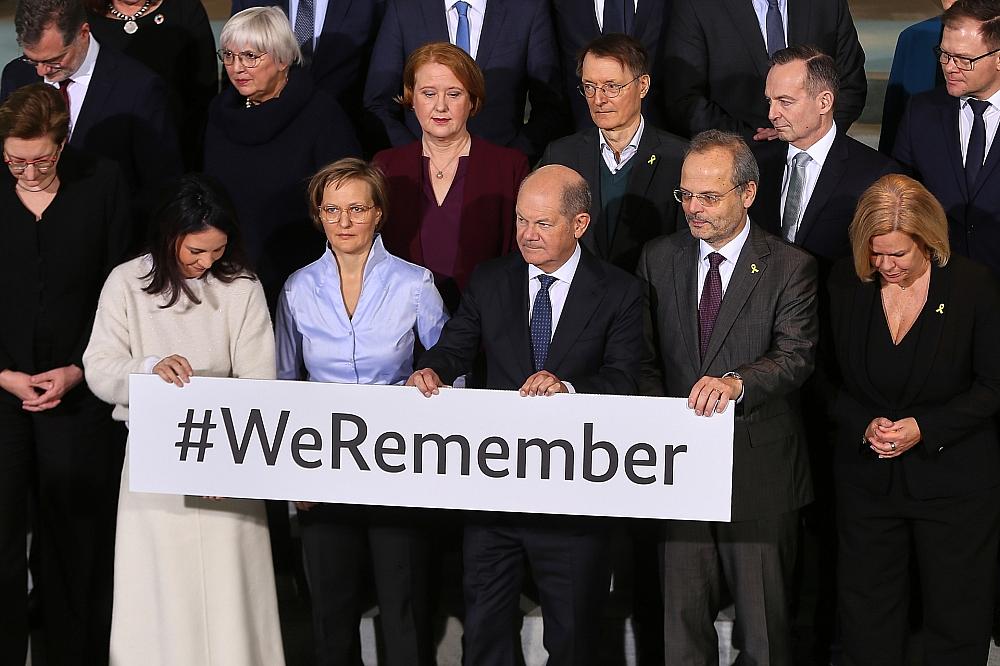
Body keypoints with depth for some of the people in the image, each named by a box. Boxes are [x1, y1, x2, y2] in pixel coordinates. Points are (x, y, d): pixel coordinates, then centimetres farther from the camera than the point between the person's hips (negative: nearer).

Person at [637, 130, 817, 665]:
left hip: (759, 468, -3)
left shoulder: (790, 268, -4)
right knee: (683, 611, 7)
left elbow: (796, 357, -16)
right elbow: (645, 357, 9)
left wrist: (737, 381, -35)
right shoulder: (659, 259, 8)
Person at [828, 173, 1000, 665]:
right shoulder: (845, 284, -4)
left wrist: (924, 428, -16)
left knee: (957, 621, 8)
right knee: (866, 623, 11)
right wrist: (864, 424, -15)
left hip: (954, 479, -2)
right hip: (866, 477, 2)